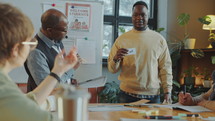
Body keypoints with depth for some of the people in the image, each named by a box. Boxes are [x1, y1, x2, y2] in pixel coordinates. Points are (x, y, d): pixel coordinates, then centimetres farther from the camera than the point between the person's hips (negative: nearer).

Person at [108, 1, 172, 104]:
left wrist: (167, 91, 0)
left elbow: (165, 67, 6)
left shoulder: (159, 40, 5)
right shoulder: (122, 39, 3)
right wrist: (116, 59, -17)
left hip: (153, 95, 1)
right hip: (127, 96, -1)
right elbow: (112, 69, 4)